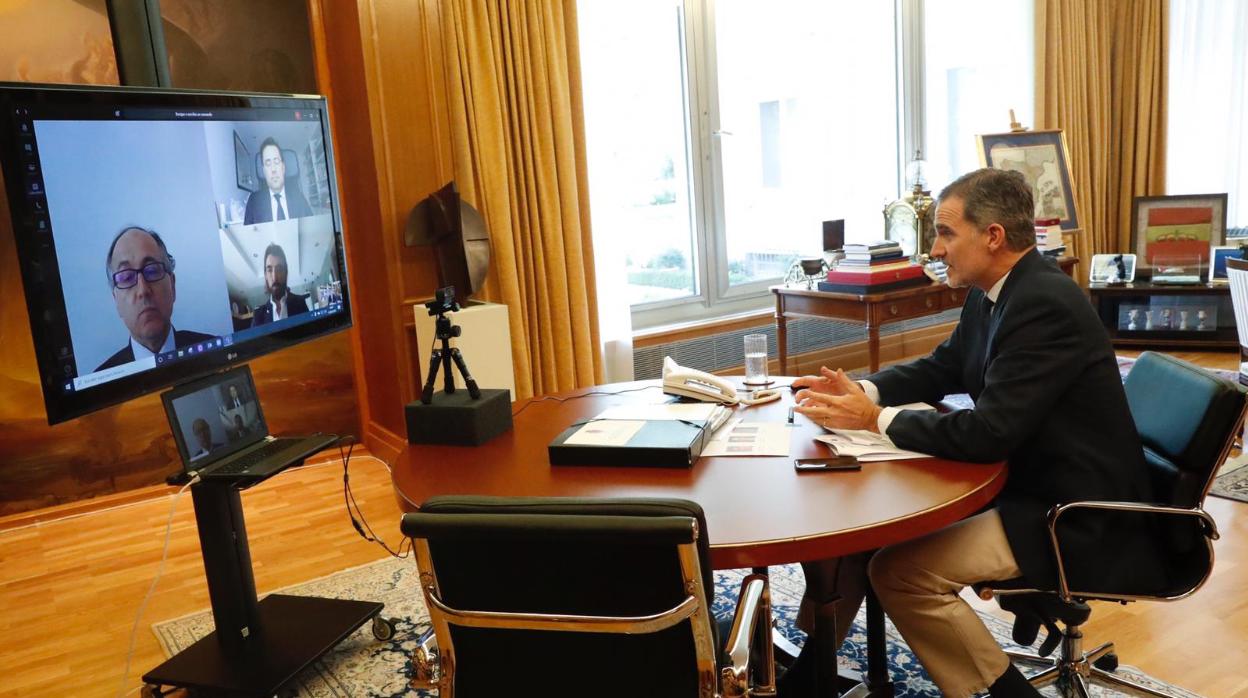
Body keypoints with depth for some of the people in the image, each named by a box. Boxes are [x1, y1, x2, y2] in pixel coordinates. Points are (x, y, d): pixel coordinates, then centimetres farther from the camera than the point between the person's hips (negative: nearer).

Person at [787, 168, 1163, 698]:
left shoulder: (1045, 304, -25)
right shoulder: (995, 293, 4)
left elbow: (989, 431, -30)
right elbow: (941, 369, 15)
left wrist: (875, 420, -21)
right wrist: (862, 390, -2)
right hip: (1024, 479, 10)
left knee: (898, 570, -21)